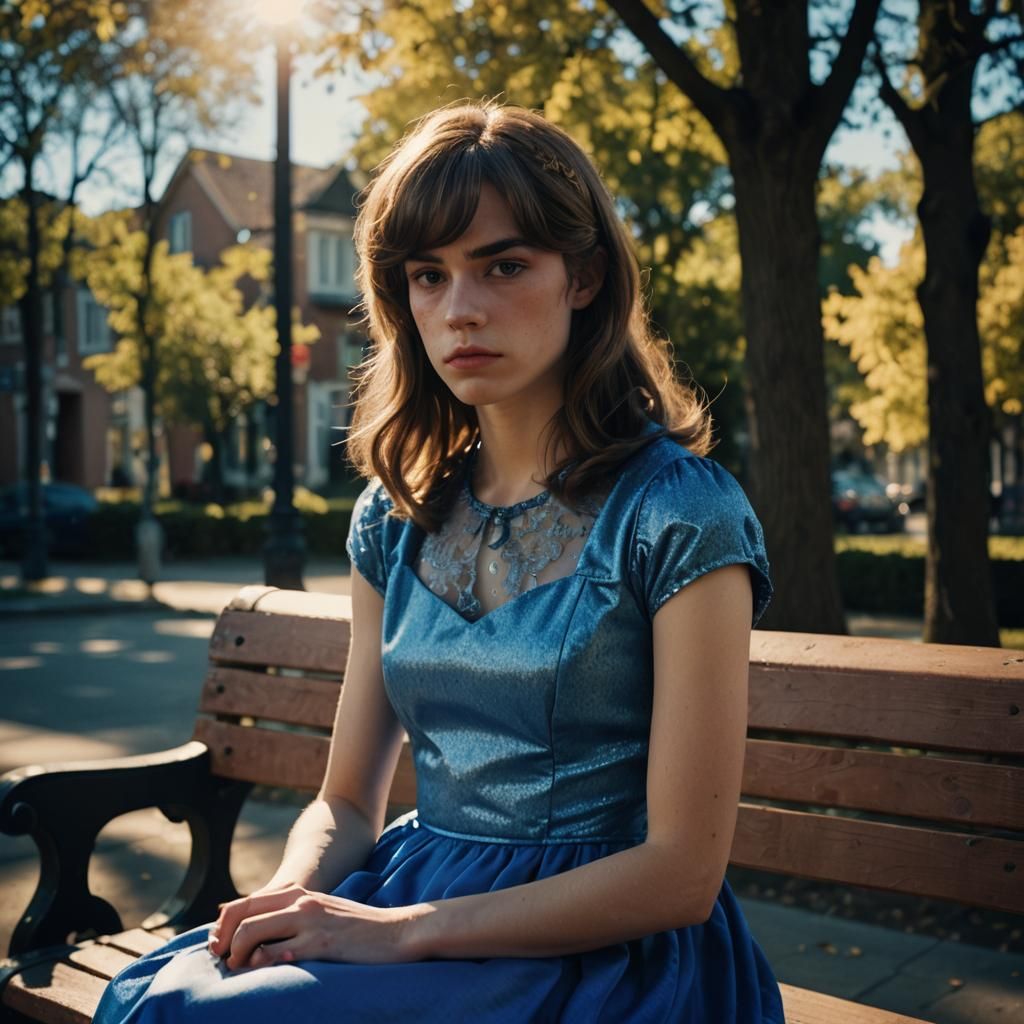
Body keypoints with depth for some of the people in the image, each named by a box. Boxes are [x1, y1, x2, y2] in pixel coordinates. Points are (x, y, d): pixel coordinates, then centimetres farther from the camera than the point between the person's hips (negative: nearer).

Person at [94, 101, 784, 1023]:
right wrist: (289, 900, -12)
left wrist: (404, 929, -17)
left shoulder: (679, 514, -12)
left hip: (601, 948, -5)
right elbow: (346, 804, 10)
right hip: (414, 899, 5)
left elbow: (682, 872, -13)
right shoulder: (398, 515, 7)